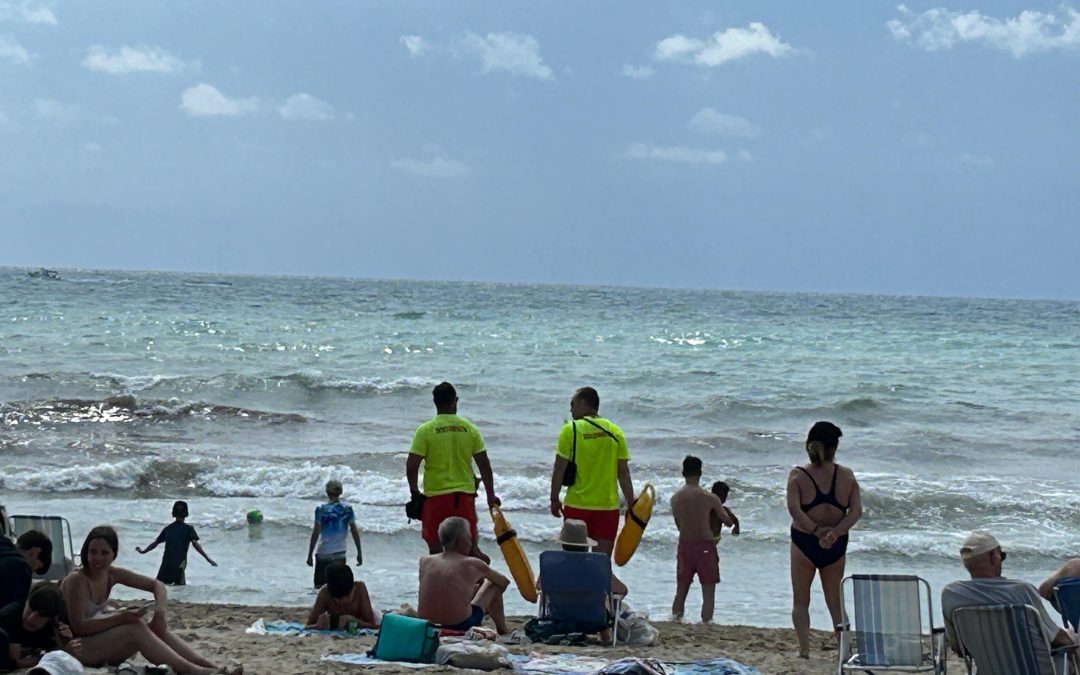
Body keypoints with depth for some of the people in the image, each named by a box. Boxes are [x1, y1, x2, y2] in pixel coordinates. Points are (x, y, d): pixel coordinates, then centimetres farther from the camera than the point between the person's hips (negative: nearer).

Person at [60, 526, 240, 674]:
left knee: (156, 628, -10)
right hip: (75, 647, -7)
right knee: (136, 628, -26)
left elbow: (156, 585, 5)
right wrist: (121, 617, -30)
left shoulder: (112, 575, 0)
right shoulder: (77, 580, -21)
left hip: (99, 644, 7)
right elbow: (78, 627, -25)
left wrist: (160, 612, -14)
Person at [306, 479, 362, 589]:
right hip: (340, 553, 3)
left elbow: (316, 533, -10)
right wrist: (359, 552, 10)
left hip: (323, 554, -3)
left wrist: (310, 555, -3)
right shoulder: (347, 509, -2)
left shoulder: (321, 509, -11)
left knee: (320, 585, 7)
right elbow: (354, 532, 1)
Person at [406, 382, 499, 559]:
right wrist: (491, 496, 10)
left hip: (435, 496, -2)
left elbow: (411, 466, -10)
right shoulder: (470, 429, 1)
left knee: (435, 548, 6)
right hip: (465, 495, 2)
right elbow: (484, 465, 3)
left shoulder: (425, 430, -6)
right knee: (470, 546, 10)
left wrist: (414, 492, 5)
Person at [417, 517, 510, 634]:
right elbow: (504, 582, 12)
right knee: (493, 586, 20)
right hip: (461, 626, -4)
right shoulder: (473, 564, -6)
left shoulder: (425, 561, 2)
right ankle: (502, 630, 36)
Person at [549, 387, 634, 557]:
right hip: (608, 506, 2)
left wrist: (554, 499, 4)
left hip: (577, 505, -2)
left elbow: (559, 469, -6)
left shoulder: (571, 430, -6)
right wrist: (631, 504, 7)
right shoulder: (615, 432, 3)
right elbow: (623, 473, 2)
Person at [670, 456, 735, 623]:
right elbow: (729, 522, -2)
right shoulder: (708, 497, -11)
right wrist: (717, 512, 17)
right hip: (705, 546, -4)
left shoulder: (675, 497, 1)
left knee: (680, 592, 14)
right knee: (708, 593, 2)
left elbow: (678, 524, 9)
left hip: (684, 546, 4)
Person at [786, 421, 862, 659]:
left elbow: (794, 509, -18)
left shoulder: (798, 475, -7)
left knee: (800, 601, 10)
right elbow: (856, 510, -8)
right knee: (835, 601, 15)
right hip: (836, 546, 2)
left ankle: (804, 649, 0)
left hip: (804, 542, -2)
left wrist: (817, 530, -15)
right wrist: (835, 532, -16)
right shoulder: (847, 475, -2)